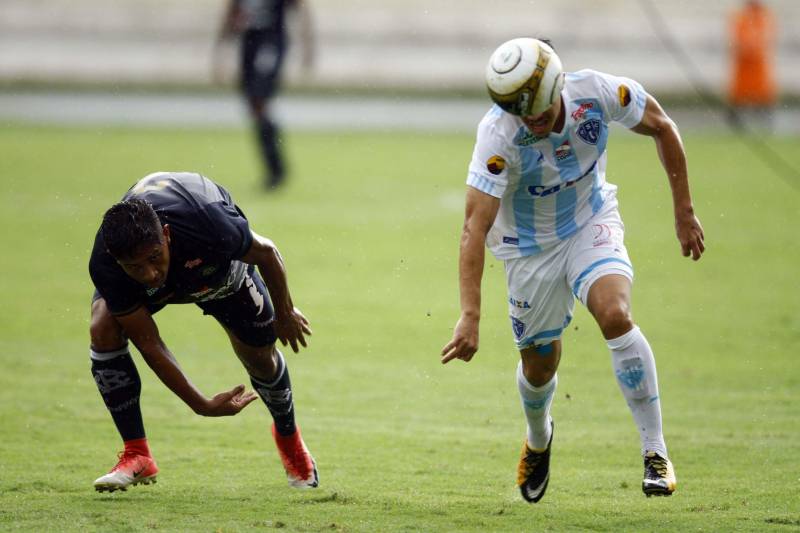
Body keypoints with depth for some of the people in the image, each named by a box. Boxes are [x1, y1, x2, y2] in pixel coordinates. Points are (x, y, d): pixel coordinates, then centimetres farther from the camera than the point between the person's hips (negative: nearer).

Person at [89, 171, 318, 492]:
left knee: (260, 357, 4)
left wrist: (285, 313, -6)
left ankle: (288, 435, 38)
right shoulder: (105, 268, -41)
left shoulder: (209, 226, -47)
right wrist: (202, 405, -30)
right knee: (103, 331, -24)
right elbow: (148, 343, -30)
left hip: (219, 263, 0)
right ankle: (136, 456, -13)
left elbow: (265, 252, -23)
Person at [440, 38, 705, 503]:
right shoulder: (498, 134, -32)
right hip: (530, 246, 0)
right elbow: (476, 226, -35)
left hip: (592, 222, 0)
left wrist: (684, 211, -1)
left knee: (615, 315, -26)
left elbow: (662, 128, -5)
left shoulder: (598, 93, -26)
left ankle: (656, 451, -17)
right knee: (539, 366, 8)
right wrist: (470, 316, -42)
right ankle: (539, 439, 45)